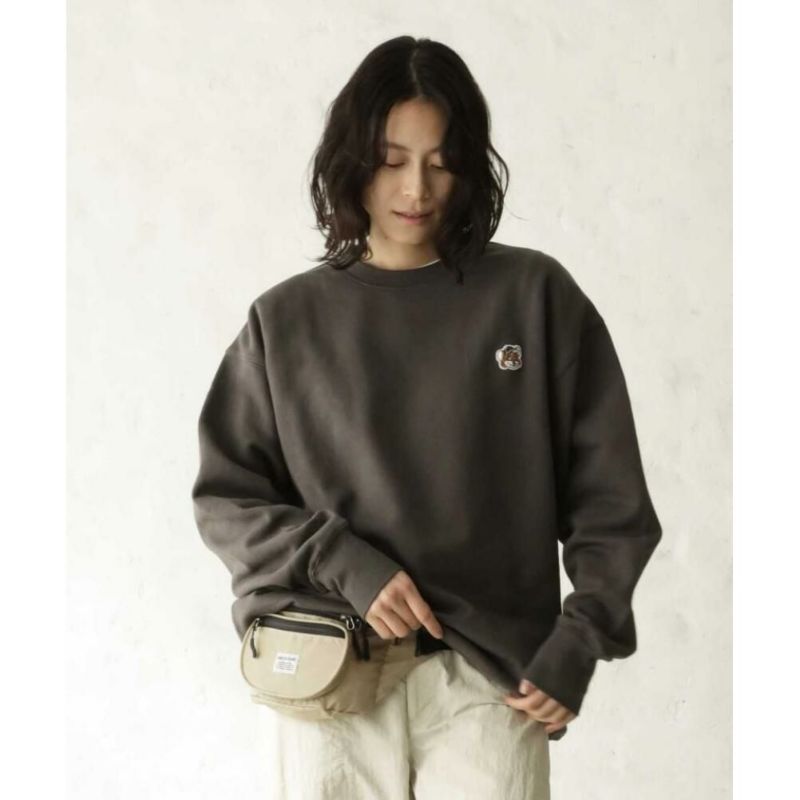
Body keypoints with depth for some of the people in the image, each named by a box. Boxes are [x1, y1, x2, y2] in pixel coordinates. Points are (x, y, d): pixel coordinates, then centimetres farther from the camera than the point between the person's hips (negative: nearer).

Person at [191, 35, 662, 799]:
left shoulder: (537, 296, 3)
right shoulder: (288, 320, 5)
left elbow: (608, 494, 5)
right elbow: (225, 495, 6)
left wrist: (577, 644, -4)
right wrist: (346, 565, -8)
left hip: (492, 678, -1)